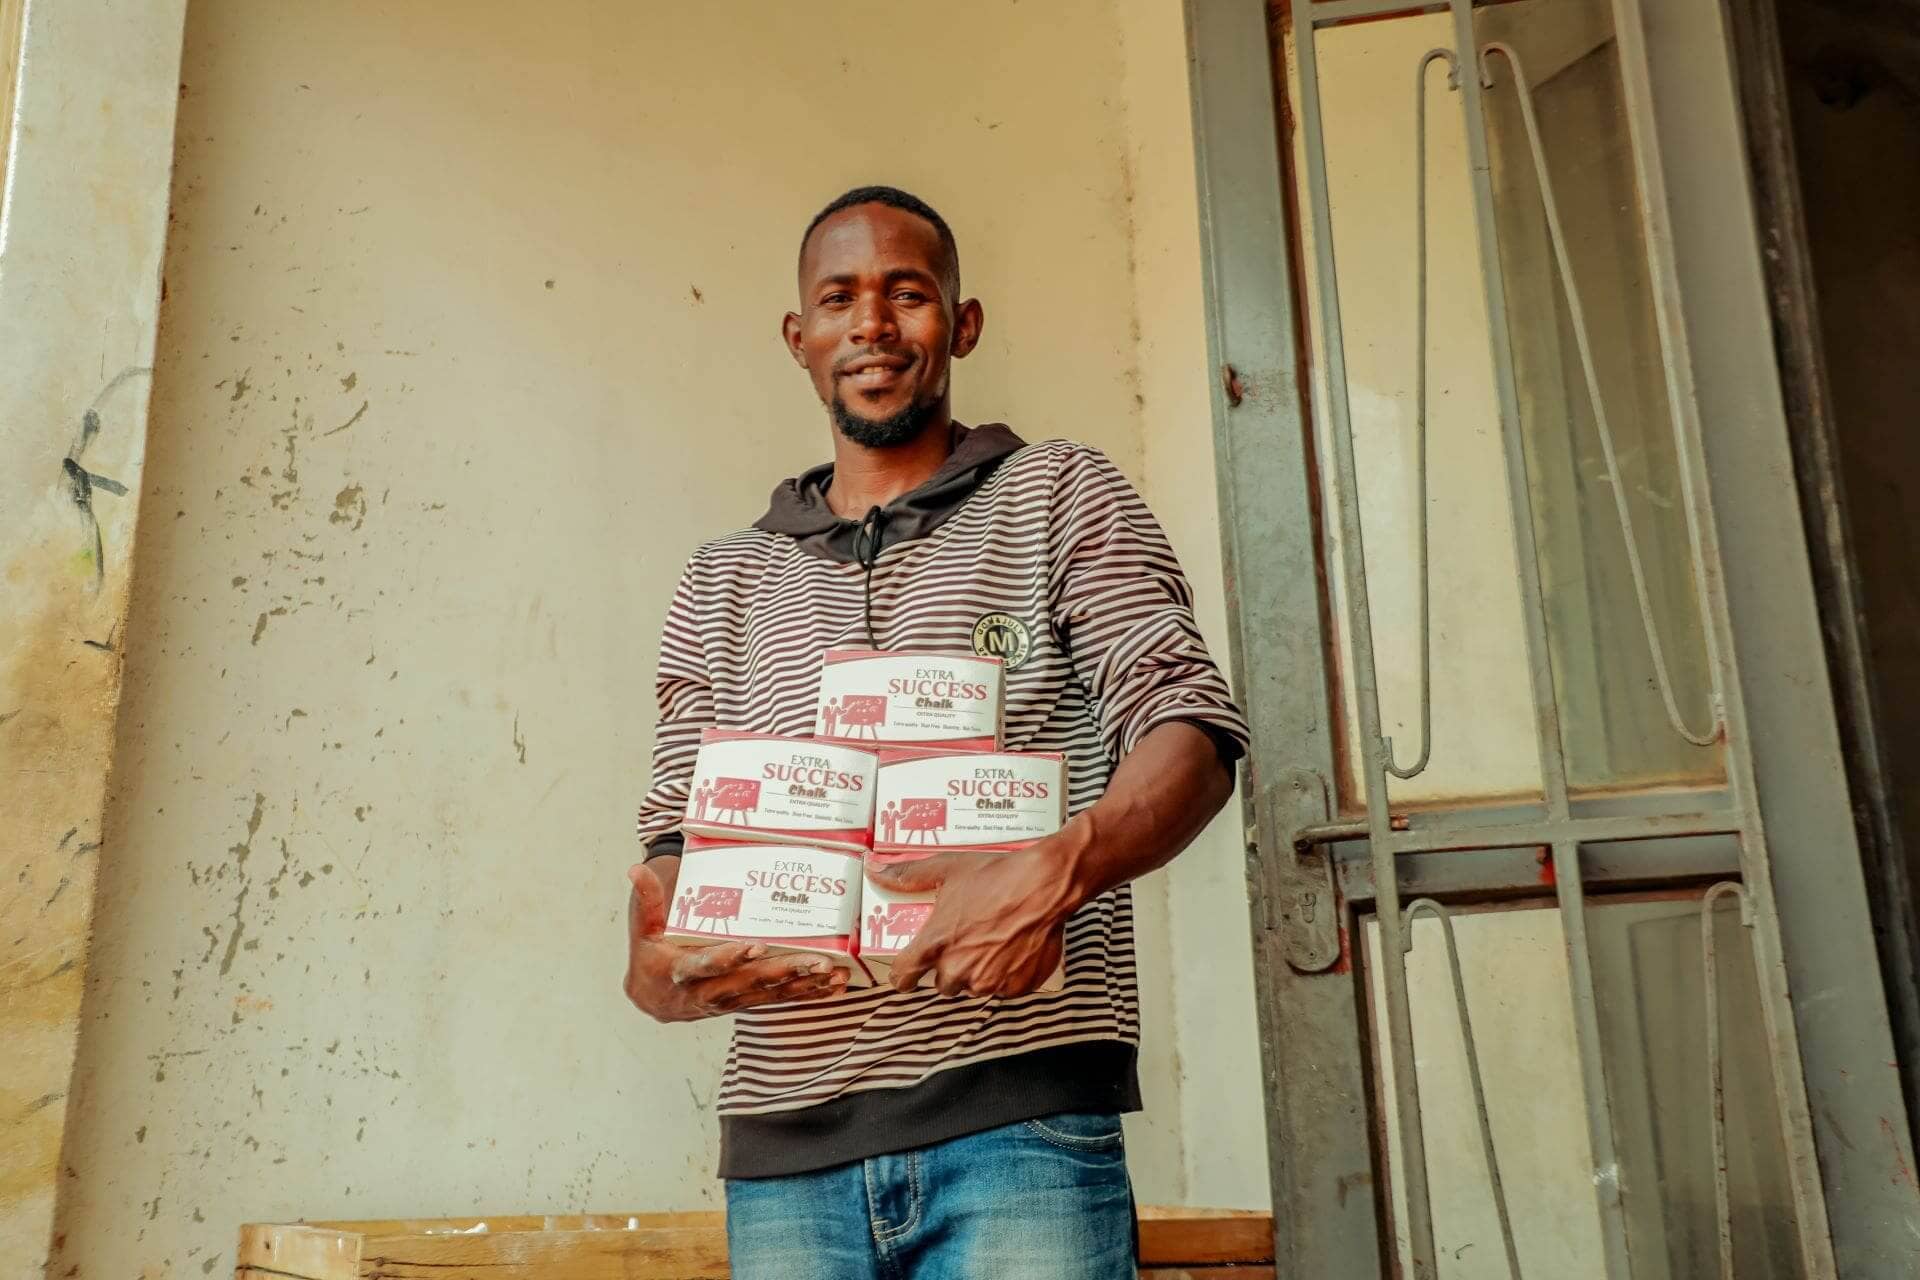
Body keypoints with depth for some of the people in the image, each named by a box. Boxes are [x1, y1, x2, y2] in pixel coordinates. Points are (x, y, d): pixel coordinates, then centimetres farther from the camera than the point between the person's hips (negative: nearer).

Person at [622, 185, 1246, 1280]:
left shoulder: (1059, 495, 8)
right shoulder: (725, 583, 17)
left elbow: (1192, 733, -3)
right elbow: (680, 830, 13)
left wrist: (1055, 869, -22)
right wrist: (657, 964, -10)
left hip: (1018, 1114, -3)